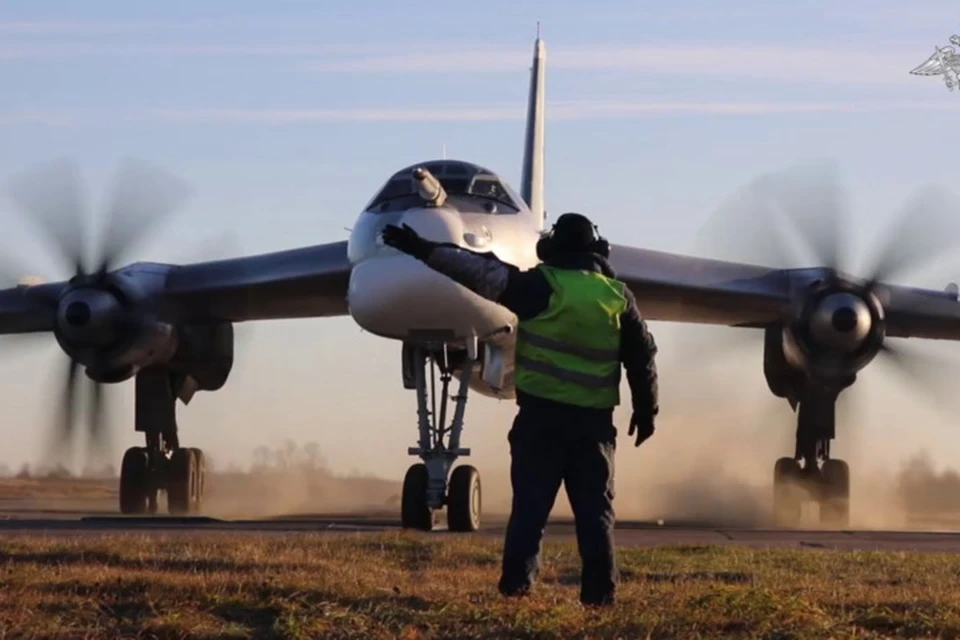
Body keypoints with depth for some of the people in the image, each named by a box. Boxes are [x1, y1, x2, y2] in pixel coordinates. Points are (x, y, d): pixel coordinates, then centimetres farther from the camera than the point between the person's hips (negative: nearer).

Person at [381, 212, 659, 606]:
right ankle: (599, 589, 1)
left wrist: (425, 250, -10)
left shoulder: (542, 286, -6)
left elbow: (483, 274, -12)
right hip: (594, 419, 2)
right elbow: (642, 358, 10)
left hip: (541, 413, -2)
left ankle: (517, 581, -4)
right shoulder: (618, 296, 5)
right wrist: (646, 409, 20)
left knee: (531, 502, 2)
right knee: (594, 508, 5)